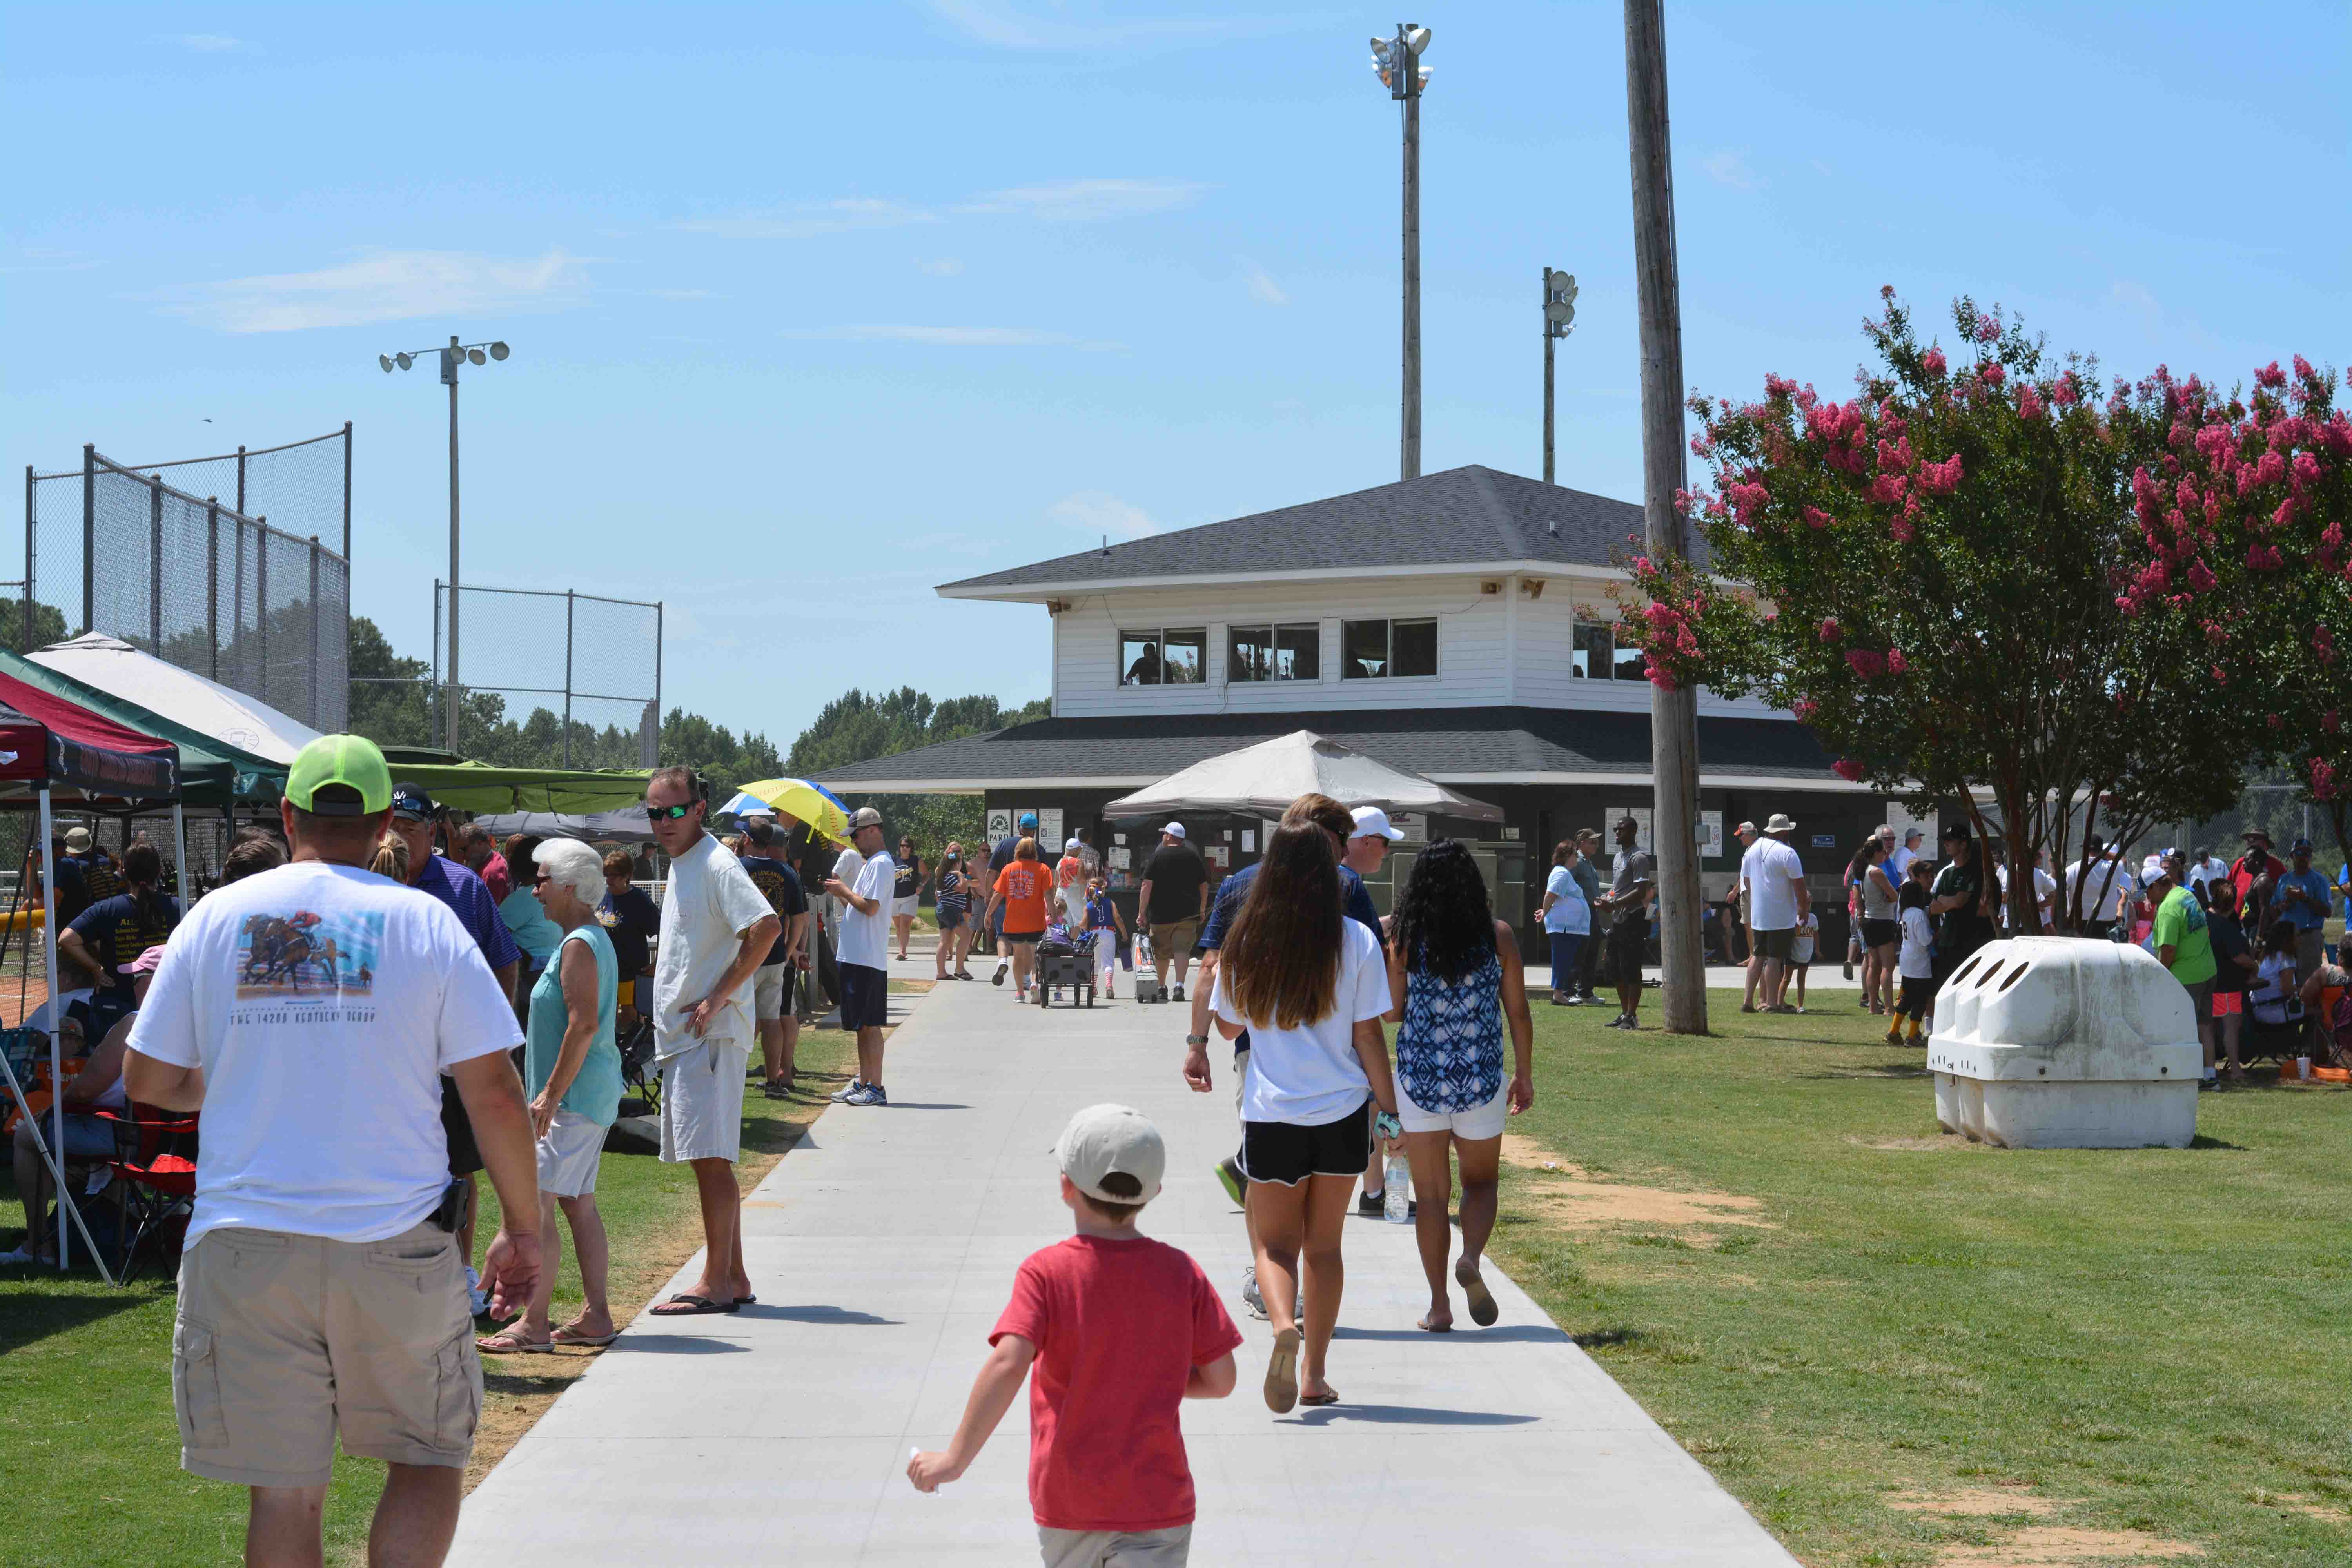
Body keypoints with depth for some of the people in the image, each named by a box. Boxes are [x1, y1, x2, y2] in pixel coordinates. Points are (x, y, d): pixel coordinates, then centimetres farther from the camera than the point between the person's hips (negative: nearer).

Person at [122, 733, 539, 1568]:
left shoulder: (216, 917, 5)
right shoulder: (424, 923, 0)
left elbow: (147, 1080, 9)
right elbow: (494, 1093, -2)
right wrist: (523, 1230, 8)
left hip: (245, 1246, 1)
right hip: (396, 1243, -1)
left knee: (284, 1491, 7)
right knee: (430, 1459, 14)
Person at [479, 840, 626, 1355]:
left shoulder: (579, 946, -15)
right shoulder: (595, 939, 16)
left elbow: (584, 1025, -23)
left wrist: (552, 1093, -22)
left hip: (575, 1095, -11)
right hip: (592, 1095, 11)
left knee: (537, 1202, -11)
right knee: (579, 1204, 13)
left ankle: (533, 1324, -13)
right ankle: (595, 1316, 16)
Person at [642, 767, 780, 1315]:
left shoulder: (718, 867, -14)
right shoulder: (679, 866, 17)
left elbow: (767, 928, -27)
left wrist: (718, 999, -23)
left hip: (710, 1037, -10)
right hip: (681, 1037, 10)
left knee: (709, 1157, -9)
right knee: (709, 1160, 12)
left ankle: (717, 1282, -6)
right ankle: (734, 1277, 17)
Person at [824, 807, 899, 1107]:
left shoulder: (881, 864, -13)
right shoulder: (868, 863, 19)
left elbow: (871, 907, -21)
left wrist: (845, 891, -8)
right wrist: (841, 893, 9)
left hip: (868, 959, -10)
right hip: (856, 956, 10)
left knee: (870, 1025, -8)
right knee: (861, 1025, 13)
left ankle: (875, 1088, -6)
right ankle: (863, 1083, 18)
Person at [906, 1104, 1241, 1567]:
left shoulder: (1046, 1272, -11)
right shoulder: (1180, 1273, -3)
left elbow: (1007, 1365, -23)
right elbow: (1221, 1380, 0)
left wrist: (955, 1458, -18)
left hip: (1066, 1504, 0)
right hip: (1156, 1504, 0)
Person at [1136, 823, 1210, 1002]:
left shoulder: (1158, 856, -2)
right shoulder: (1193, 856, 8)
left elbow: (1147, 886, -8)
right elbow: (1204, 885, 13)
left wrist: (1142, 913, -6)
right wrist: (1203, 910, 24)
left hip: (1161, 914, -2)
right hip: (1188, 913, 2)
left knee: (1161, 953, 12)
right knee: (1182, 949, -5)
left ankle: (1161, 988, 23)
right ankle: (1179, 985, -23)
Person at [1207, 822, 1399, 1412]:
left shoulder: (1246, 944, -3)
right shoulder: (1356, 942, -6)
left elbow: (1228, 1026, 10)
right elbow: (1368, 1036, -4)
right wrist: (1390, 1111, 5)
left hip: (1272, 1115, -1)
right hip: (1344, 1112, 1)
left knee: (1274, 1241, 7)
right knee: (1324, 1243, 14)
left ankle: (1284, 1325, -23)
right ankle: (1314, 1374, 15)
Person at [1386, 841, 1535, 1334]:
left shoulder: (1404, 939, -7)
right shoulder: (1498, 936, -4)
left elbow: (1393, 1010, -1)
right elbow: (1518, 1012, 0)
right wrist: (1525, 1075, 11)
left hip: (1419, 1079, 0)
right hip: (1482, 1080, 0)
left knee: (1432, 1194, 10)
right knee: (1480, 1181, 18)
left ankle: (1439, 1306, 8)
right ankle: (1471, 1259, -11)